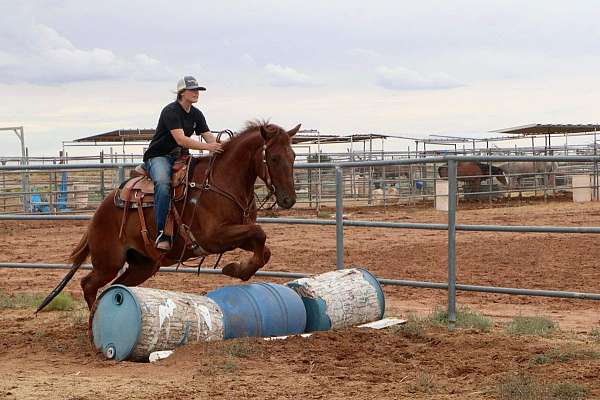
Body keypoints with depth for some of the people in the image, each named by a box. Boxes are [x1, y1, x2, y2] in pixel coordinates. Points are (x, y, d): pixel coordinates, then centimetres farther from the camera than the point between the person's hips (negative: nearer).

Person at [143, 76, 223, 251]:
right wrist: (207, 147, -37)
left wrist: (220, 146, -20)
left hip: (180, 157, 8)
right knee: (163, 183, -37)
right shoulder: (171, 111, -16)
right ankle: (162, 234, -39)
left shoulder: (196, 114, 9)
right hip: (159, 156, -8)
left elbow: (208, 136, 2)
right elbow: (181, 139, -28)